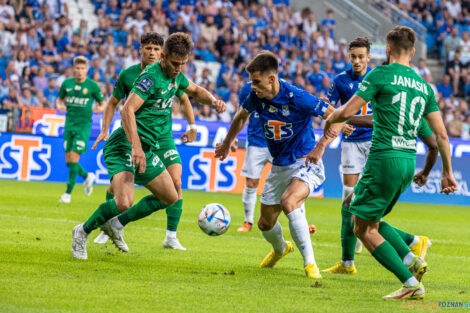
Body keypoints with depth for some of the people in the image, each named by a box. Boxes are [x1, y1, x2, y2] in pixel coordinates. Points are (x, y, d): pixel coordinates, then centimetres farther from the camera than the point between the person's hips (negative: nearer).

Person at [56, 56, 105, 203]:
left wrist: (99, 109, -16)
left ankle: (68, 192, -9)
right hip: (69, 123, 4)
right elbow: (59, 99, 19)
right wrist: (59, 106, -4)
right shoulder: (67, 83, 7)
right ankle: (87, 176, 32)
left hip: (83, 125, -4)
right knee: (69, 161, 4)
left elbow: (102, 104, 6)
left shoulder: (92, 85, -2)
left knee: (74, 157, -14)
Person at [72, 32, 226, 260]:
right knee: (123, 202, -27)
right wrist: (136, 147, -41)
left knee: (170, 198, 15)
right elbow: (127, 111, -31)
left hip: (146, 150, 10)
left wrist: (213, 101, 6)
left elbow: (195, 91, 29)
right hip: (124, 147, -10)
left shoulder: (175, 76, 8)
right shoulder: (151, 77, -20)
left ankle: (116, 224, 25)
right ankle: (83, 231, -2)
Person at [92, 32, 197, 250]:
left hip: (162, 138, 0)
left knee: (175, 182, -14)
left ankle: (171, 237, -5)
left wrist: (192, 127, 8)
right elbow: (113, 103, 8)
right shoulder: (127, 75, -4)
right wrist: (105, 130, -1)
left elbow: (184, 100, 13)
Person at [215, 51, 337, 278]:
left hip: (305, 163, -7)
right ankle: (280, 249, 49)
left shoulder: (296, 98, -23)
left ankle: (310, 263, -27)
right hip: (279, 166, 7)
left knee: (289, 202, -34)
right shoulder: (256, 97, -5)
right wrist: (227, 143, 29)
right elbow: (242, 116, 19)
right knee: (266, 224, 12)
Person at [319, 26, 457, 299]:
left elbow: (347, 111, -5)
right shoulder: (424, 86, 14)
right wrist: (448, 173, 19)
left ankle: (411, 284, -7)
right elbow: (441, 135, 12)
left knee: (363, 229, 2)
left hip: (385, 157, -7)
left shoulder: (381, 74, -4)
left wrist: (330, 120, 16)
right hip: (409, 161, 7)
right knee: (370, 219, 23)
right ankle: (411, 260, 5)